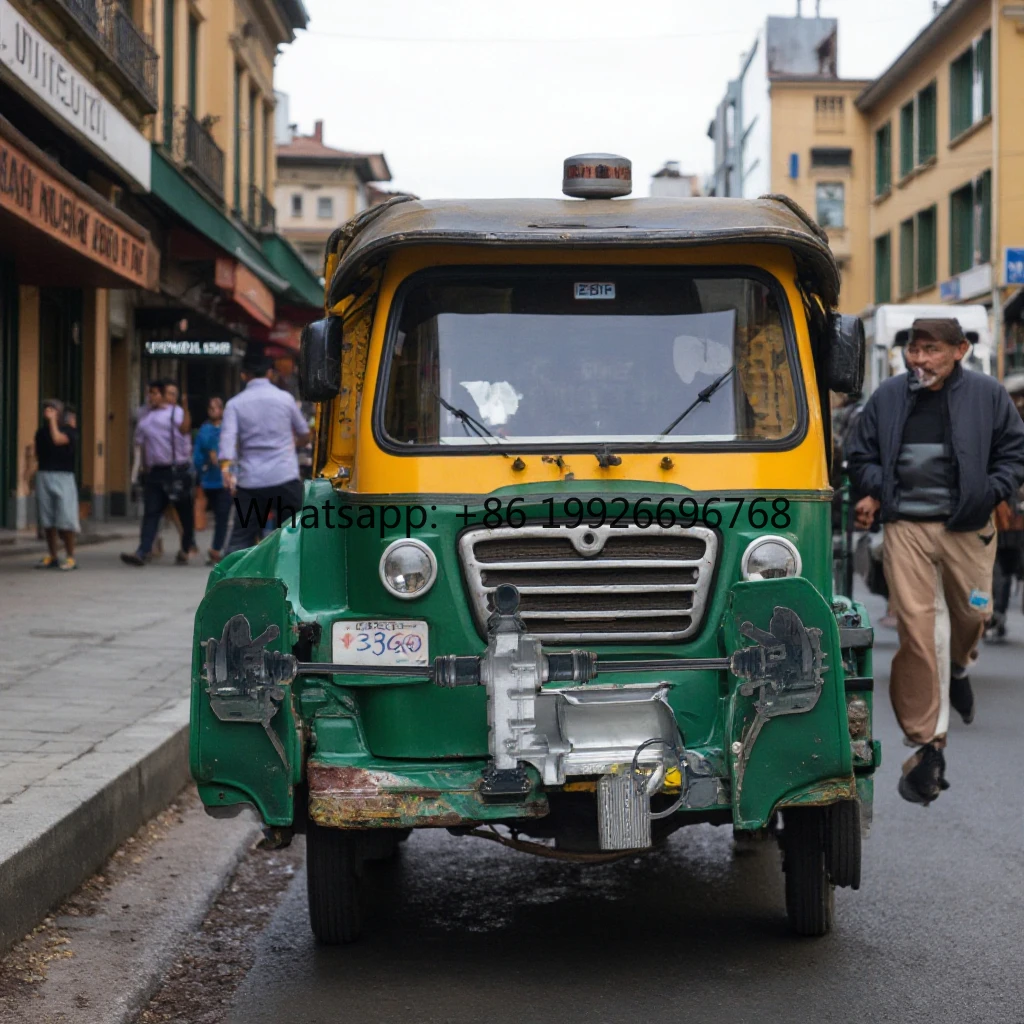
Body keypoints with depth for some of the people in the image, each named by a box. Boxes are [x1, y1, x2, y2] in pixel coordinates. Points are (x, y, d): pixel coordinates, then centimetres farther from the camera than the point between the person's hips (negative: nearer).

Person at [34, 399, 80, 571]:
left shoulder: (69, 431, -1)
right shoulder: (41, 432, 14)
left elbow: (57, 439, -21)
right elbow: (38, 455, 19)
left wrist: (53, 420, -12)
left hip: (63, 477, -5)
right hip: (43, 476, 5)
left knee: (65, 520, -8)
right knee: (47, 521, 5)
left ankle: (70, 557, -3)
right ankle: (52, 557, 12)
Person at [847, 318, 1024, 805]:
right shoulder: (887, 396, 3)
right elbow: (862, 454, 14)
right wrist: (873, 491, -4)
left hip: (967, 528, 1)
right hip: (906, 527, 0)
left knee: (970, 614, 16)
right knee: (916, 629, -8)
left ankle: (957, 667, 56)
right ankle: (928, 746, -3)